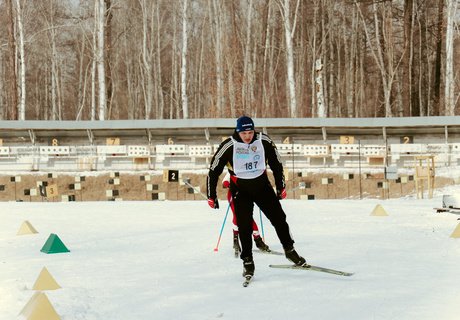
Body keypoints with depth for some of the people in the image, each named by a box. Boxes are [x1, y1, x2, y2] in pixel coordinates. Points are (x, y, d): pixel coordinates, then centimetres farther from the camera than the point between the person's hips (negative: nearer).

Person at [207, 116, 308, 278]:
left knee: (278, 218, 3)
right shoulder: (229, 146, -18)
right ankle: (247, 261, 4)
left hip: (262, 185, 2)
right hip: (240, 190, -2)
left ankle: (289, 250, 22)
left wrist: (281, 187, 8)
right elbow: (213, 170, -9)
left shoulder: (264, 141, -12)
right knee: (244, 226, -9)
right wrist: (211, 196, -7)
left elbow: (276, 164, 4)